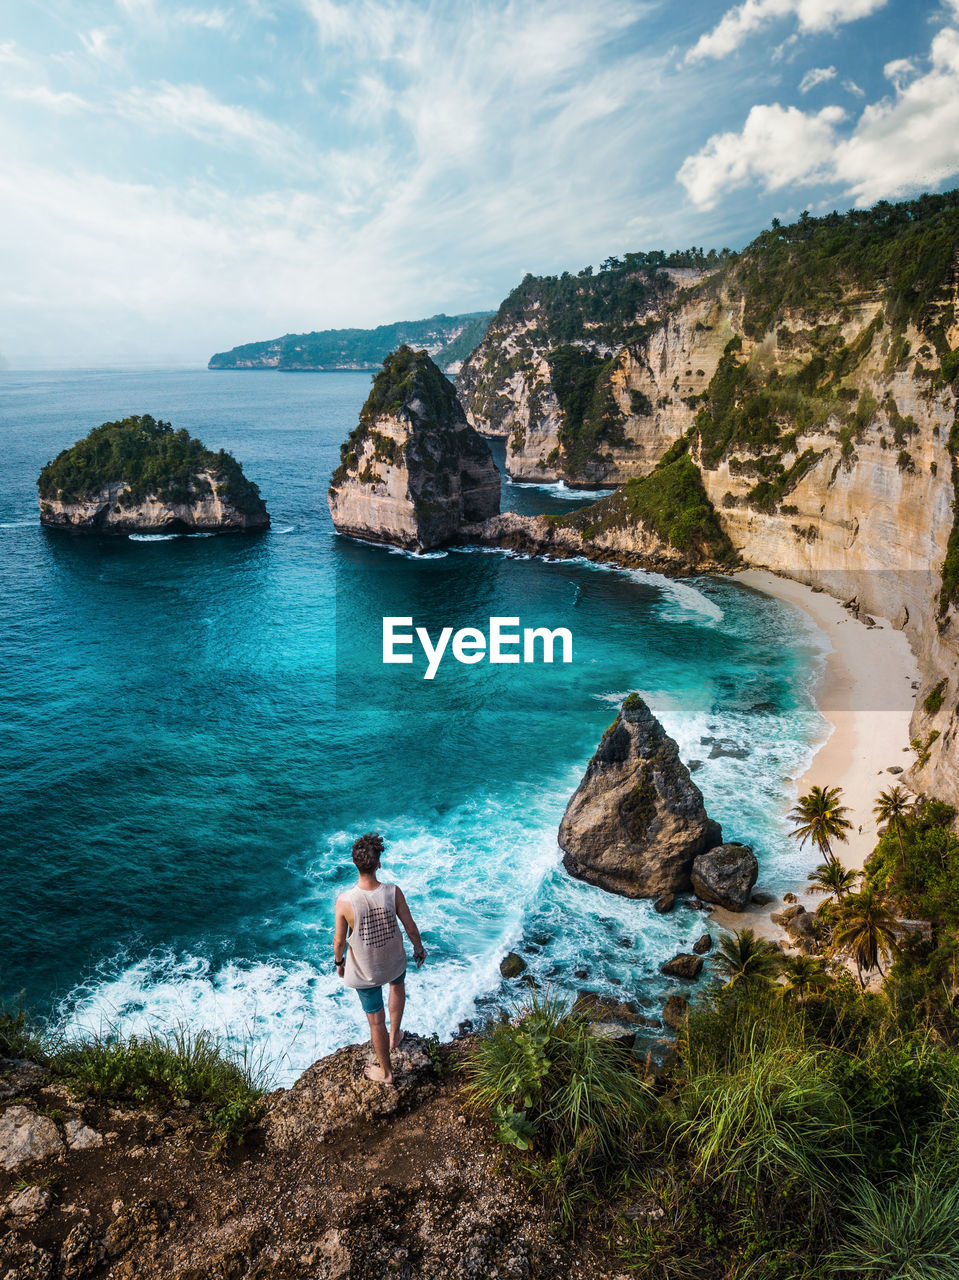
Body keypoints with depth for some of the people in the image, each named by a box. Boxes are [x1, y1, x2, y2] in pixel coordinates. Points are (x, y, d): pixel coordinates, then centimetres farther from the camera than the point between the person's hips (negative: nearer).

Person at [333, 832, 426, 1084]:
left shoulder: (345, 900, -29)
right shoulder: (393, 892, -25)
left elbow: (339, 939, -15)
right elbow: (410, 927, -12)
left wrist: (338, 962, 6)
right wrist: (419, 949, 8)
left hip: (364, 970, -1)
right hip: (394, 961, 2)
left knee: (376, 1020, 18)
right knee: (398, 985, 38)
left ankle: (386, 1072, 37)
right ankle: (395, 1036, 50)